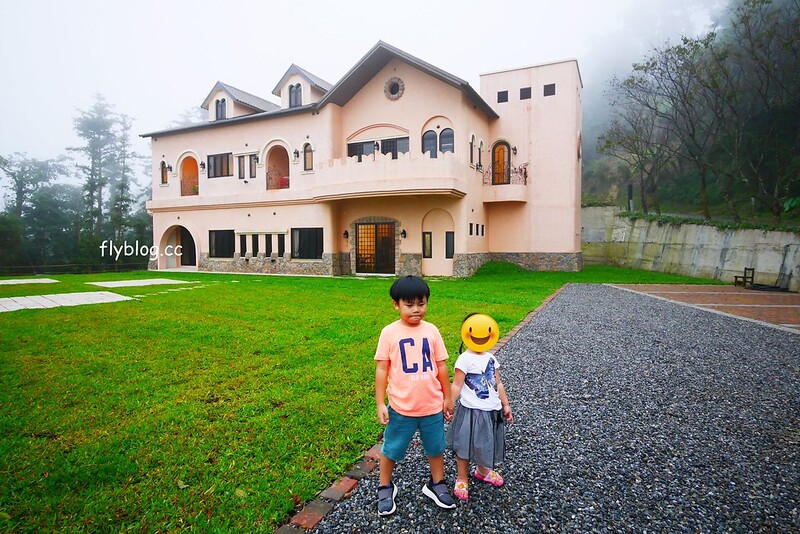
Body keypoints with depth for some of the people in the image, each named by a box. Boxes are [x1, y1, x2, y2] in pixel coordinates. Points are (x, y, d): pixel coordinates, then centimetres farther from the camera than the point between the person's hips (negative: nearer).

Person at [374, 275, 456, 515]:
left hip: (432, 406, 2)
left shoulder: (431, 331, -4)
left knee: (436, 448, 19)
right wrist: (380, 403, -7)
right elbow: (381, 369, -7)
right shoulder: (389, 332, -11)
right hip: (401, 407, -2)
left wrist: (448, 397, 9)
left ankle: (436, 484, 43)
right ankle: (386, 488, 38)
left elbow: (441, 366, 4)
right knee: (391, 450, 14)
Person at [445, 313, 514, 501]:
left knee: (487, 443, 22)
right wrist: (449, 404, -29)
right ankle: (462, 480, 25)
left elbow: (498, 383, 13)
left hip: (492, 410, 6)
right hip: (471, 410, -6)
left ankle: (483, 471, 47)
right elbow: (456, 385, -19)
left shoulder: (491, 358, 6)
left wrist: (505, 405, 14)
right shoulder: (465, 359, -15)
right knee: (465, 445, 6)